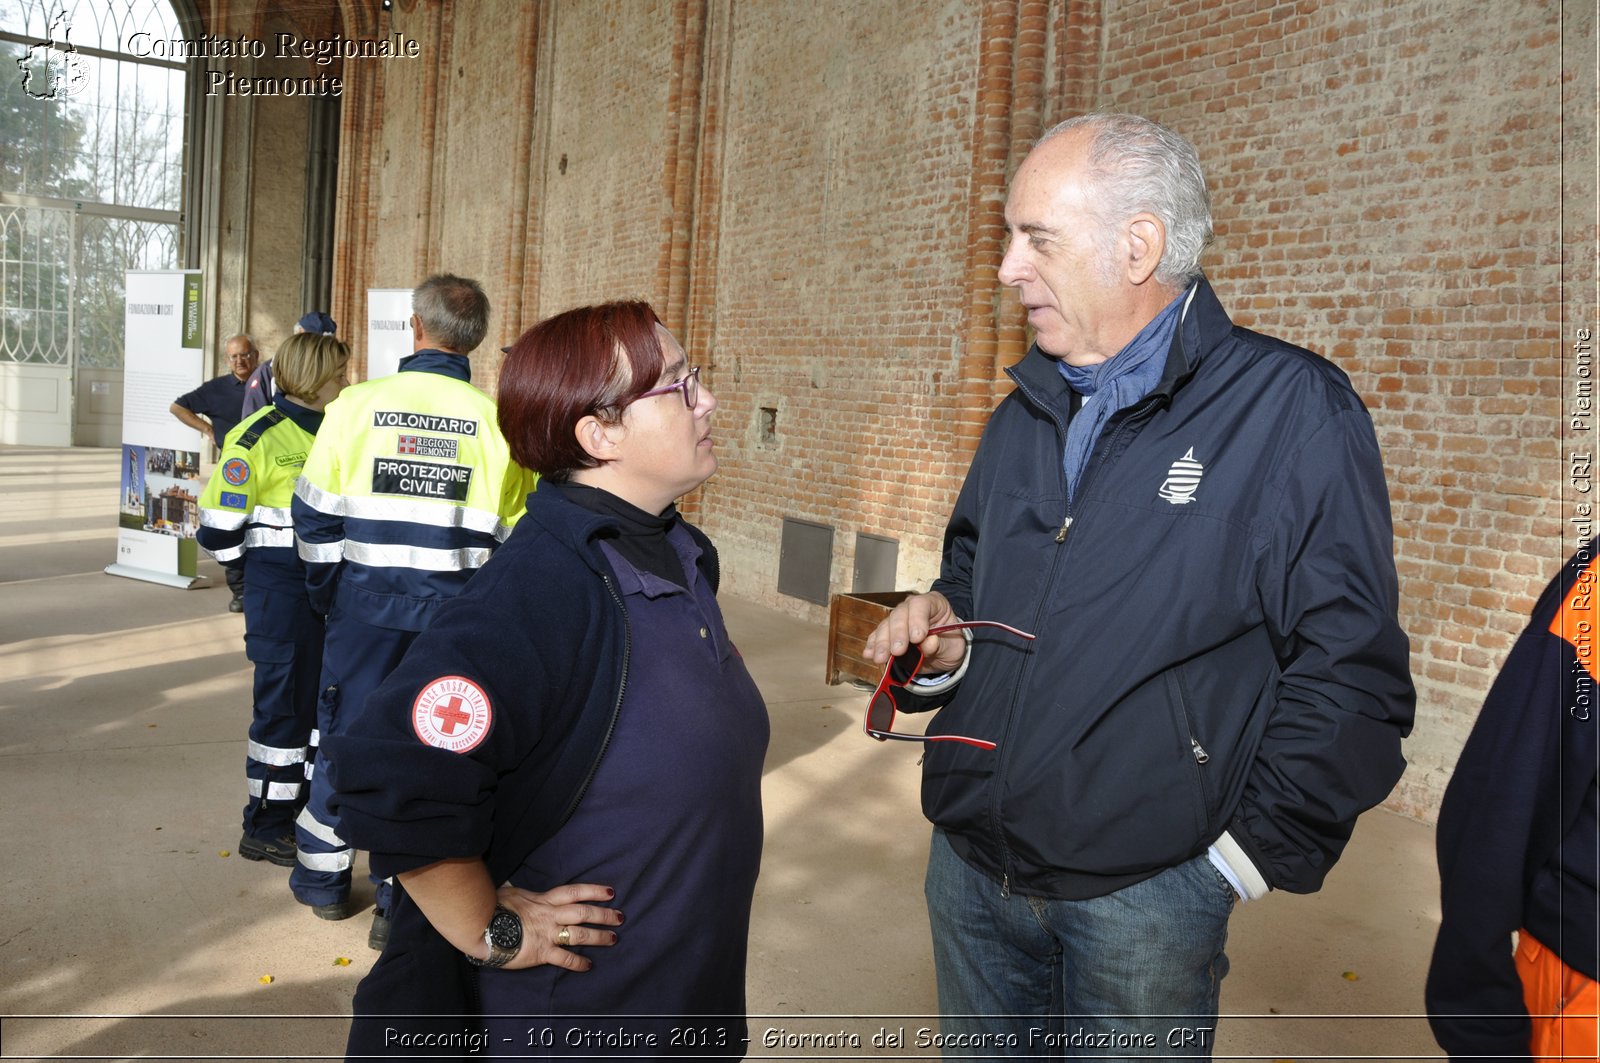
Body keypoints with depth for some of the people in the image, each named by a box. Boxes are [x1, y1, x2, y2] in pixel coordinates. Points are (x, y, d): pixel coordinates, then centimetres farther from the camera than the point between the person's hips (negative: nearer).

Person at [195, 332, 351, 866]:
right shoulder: (259, 437, -12)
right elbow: (219, 527, -11)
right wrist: (267, 573, -2)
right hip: (282, 587, -7)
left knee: (325, 698, 14)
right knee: (283, 703, -1)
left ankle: (306, 803, 29)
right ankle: (265, 827, 11)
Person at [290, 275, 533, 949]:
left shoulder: (359, 404, -5)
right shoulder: (496, 422, -5)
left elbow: (316, 514, 0)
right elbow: (513, 536, 1)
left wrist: (329, 595, 14)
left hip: (366, 602, 1)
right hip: (455, 611, 0)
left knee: (345, 731, 17)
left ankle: (323, 879, 32)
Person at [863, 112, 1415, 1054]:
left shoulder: (1293, 409, -13)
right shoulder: (1030, 412, 8)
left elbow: (1352, 674, -13)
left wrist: (1245, 859, -10)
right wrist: (940, 641, -2)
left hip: (1142, 896, -5)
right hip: (970, 863, 6)